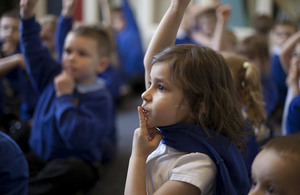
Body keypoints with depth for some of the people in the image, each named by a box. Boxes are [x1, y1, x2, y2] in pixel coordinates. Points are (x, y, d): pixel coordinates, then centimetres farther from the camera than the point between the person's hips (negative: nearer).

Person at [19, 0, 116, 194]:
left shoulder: (99, 98, -16)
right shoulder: (54, 76, 5)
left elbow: (78, 138, -28)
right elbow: (34, 51, 12)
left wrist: (64, 96, -20)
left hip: (73, 161, -6)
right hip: (38, 156, 6)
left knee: (74, 171, -41)